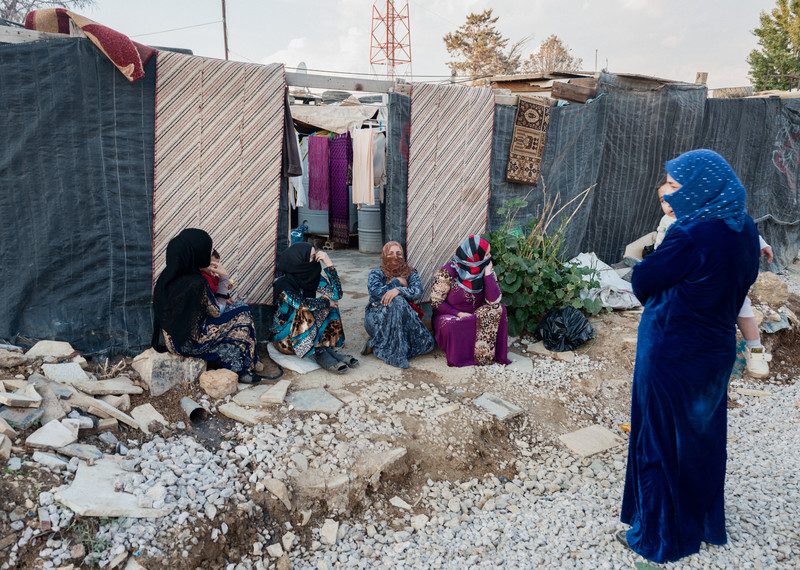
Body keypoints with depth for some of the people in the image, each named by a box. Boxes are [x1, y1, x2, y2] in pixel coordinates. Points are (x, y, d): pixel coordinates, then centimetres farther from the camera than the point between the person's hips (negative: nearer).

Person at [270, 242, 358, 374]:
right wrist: (327, 302, -21)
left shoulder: (313, 277, -4)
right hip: (284, 337, -6)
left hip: (308, 332, 6)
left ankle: (328, 347, -18)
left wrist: (328, 263, -22)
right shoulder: (282, 283, -20)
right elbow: (300, 303, -35)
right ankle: (319, 353, -27)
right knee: (303, 312, -30)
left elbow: (337, 294, -17)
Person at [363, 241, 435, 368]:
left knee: (426, 342, -21)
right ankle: (395, 352, -29)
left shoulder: (410, 273, 7)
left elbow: (418, 292, -13)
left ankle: (378, 346, -15)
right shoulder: (376, 274, 1)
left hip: (404, 318, 4)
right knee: (397, 301, -34)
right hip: (378, 318, -4)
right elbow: (376, 292, -20)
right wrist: (397, 282, -13)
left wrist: (399, 290, -29)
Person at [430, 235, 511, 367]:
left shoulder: (484, 270, -9)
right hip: (450, 316, -4)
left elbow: (494, 301, -19)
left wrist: (488, 273, -23)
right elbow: (436, 302, -14)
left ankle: (487, 352, -13)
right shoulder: (449, 271, -20)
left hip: (477, 316, 4)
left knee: (499, 310, -21)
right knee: (451, 327, -37)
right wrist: (459, 313, -21)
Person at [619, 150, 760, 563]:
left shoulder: (690, 235, -25)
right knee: (702, 438, 22)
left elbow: (641, 281, -14)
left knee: (661, 443, 8)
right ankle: (703, 523, 40)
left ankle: (660, 535, 24)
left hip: (672, 355, -8)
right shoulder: (744, 229, 2)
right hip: (716, 350, 8)